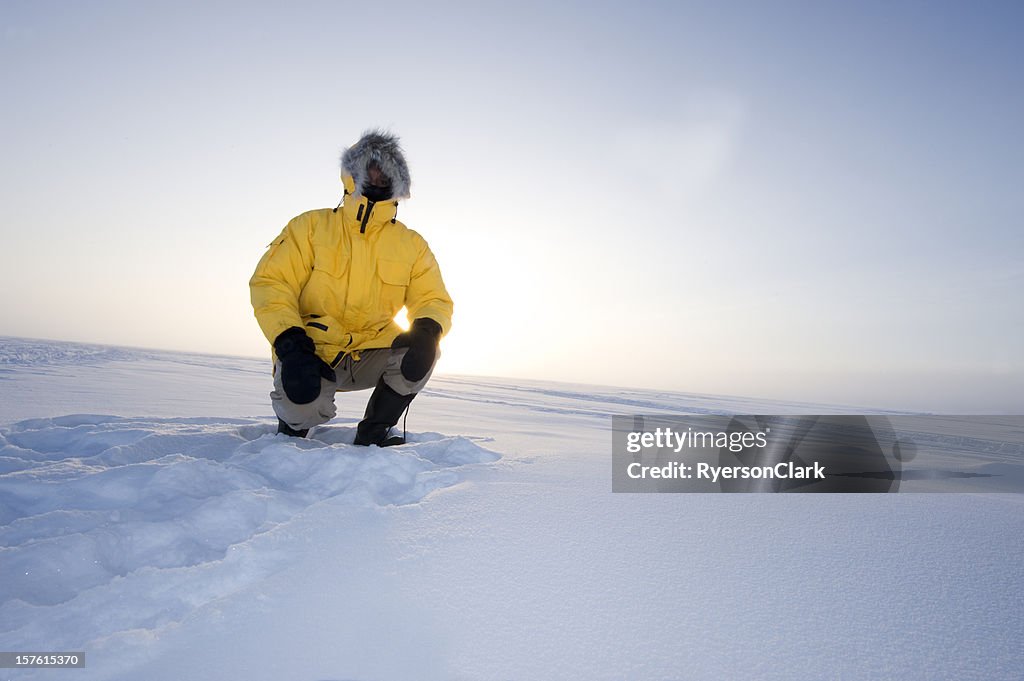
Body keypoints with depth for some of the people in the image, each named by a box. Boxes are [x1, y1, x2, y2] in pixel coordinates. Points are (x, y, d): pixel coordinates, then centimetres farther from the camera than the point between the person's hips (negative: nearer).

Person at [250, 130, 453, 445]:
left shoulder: (412, 244, 6)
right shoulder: (311, 227, 0)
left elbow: (434, 300, 2)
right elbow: (269, 283, -7)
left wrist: (427, 330, -24)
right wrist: (290, 344, -23)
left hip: (371, 353, 3)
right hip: (311, 352, -2)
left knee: (423, 353, -25)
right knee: (303, 406, -31)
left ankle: (372, 432, -2)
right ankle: (292, 423, 10)